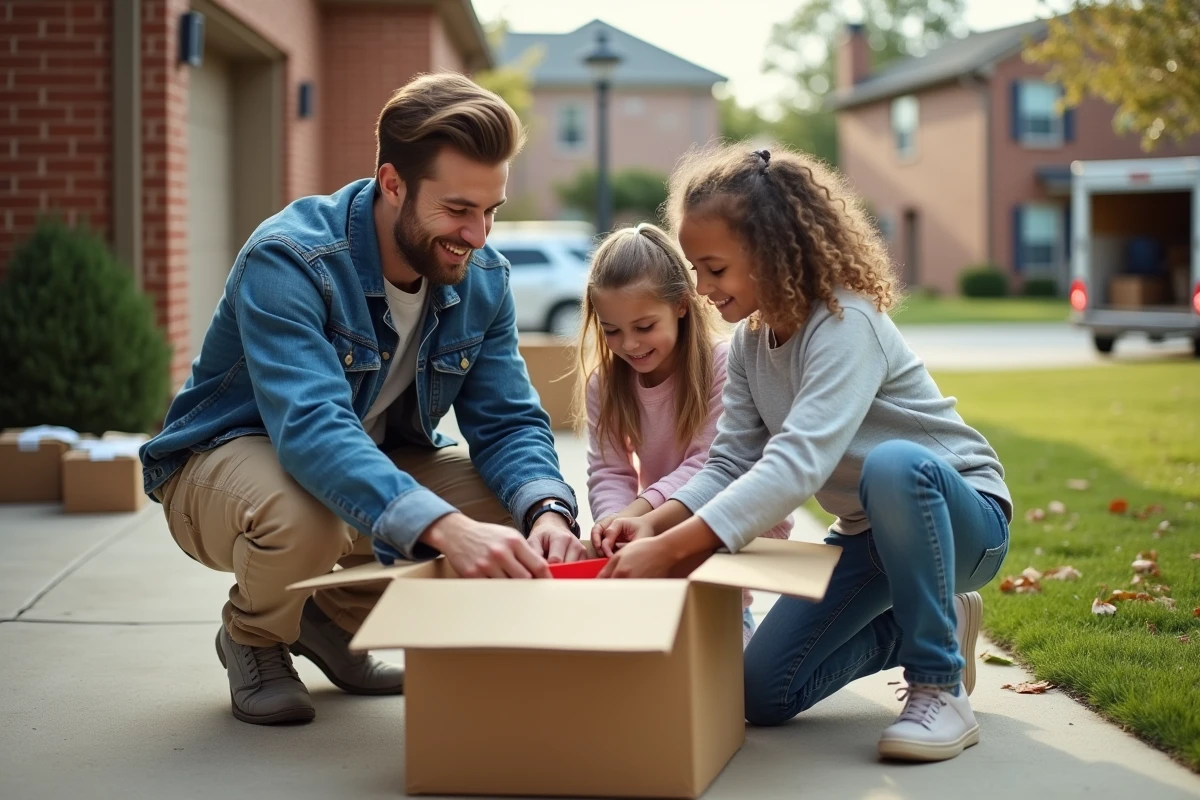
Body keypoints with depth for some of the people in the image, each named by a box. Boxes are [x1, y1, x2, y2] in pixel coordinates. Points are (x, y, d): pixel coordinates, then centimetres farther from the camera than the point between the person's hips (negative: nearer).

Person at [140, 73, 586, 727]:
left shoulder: (482, 280, -10)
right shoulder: (287, 260, -31)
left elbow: (509, 422, -10)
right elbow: (312, 429, -44)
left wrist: (546, 510, -35)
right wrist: (445, 527, -58)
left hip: (378, 462, 6)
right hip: (228, 457, -6)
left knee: (518, 508, -15)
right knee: (300, 516, -40)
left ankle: (338, 616, 9)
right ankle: (252, 637, -1)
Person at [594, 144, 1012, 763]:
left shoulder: (846, 325, -28)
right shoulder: (749, 342, 0)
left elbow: (797, 464, -40)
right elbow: (732, 463, -5)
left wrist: (668, 550, -46)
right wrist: (656, 523, -24)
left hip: (960, 512, -8)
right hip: (869, 532, 8)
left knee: (894, 466, -42)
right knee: (764, 693, -1)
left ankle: (940, 686, -23)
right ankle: (928, 622, 20)